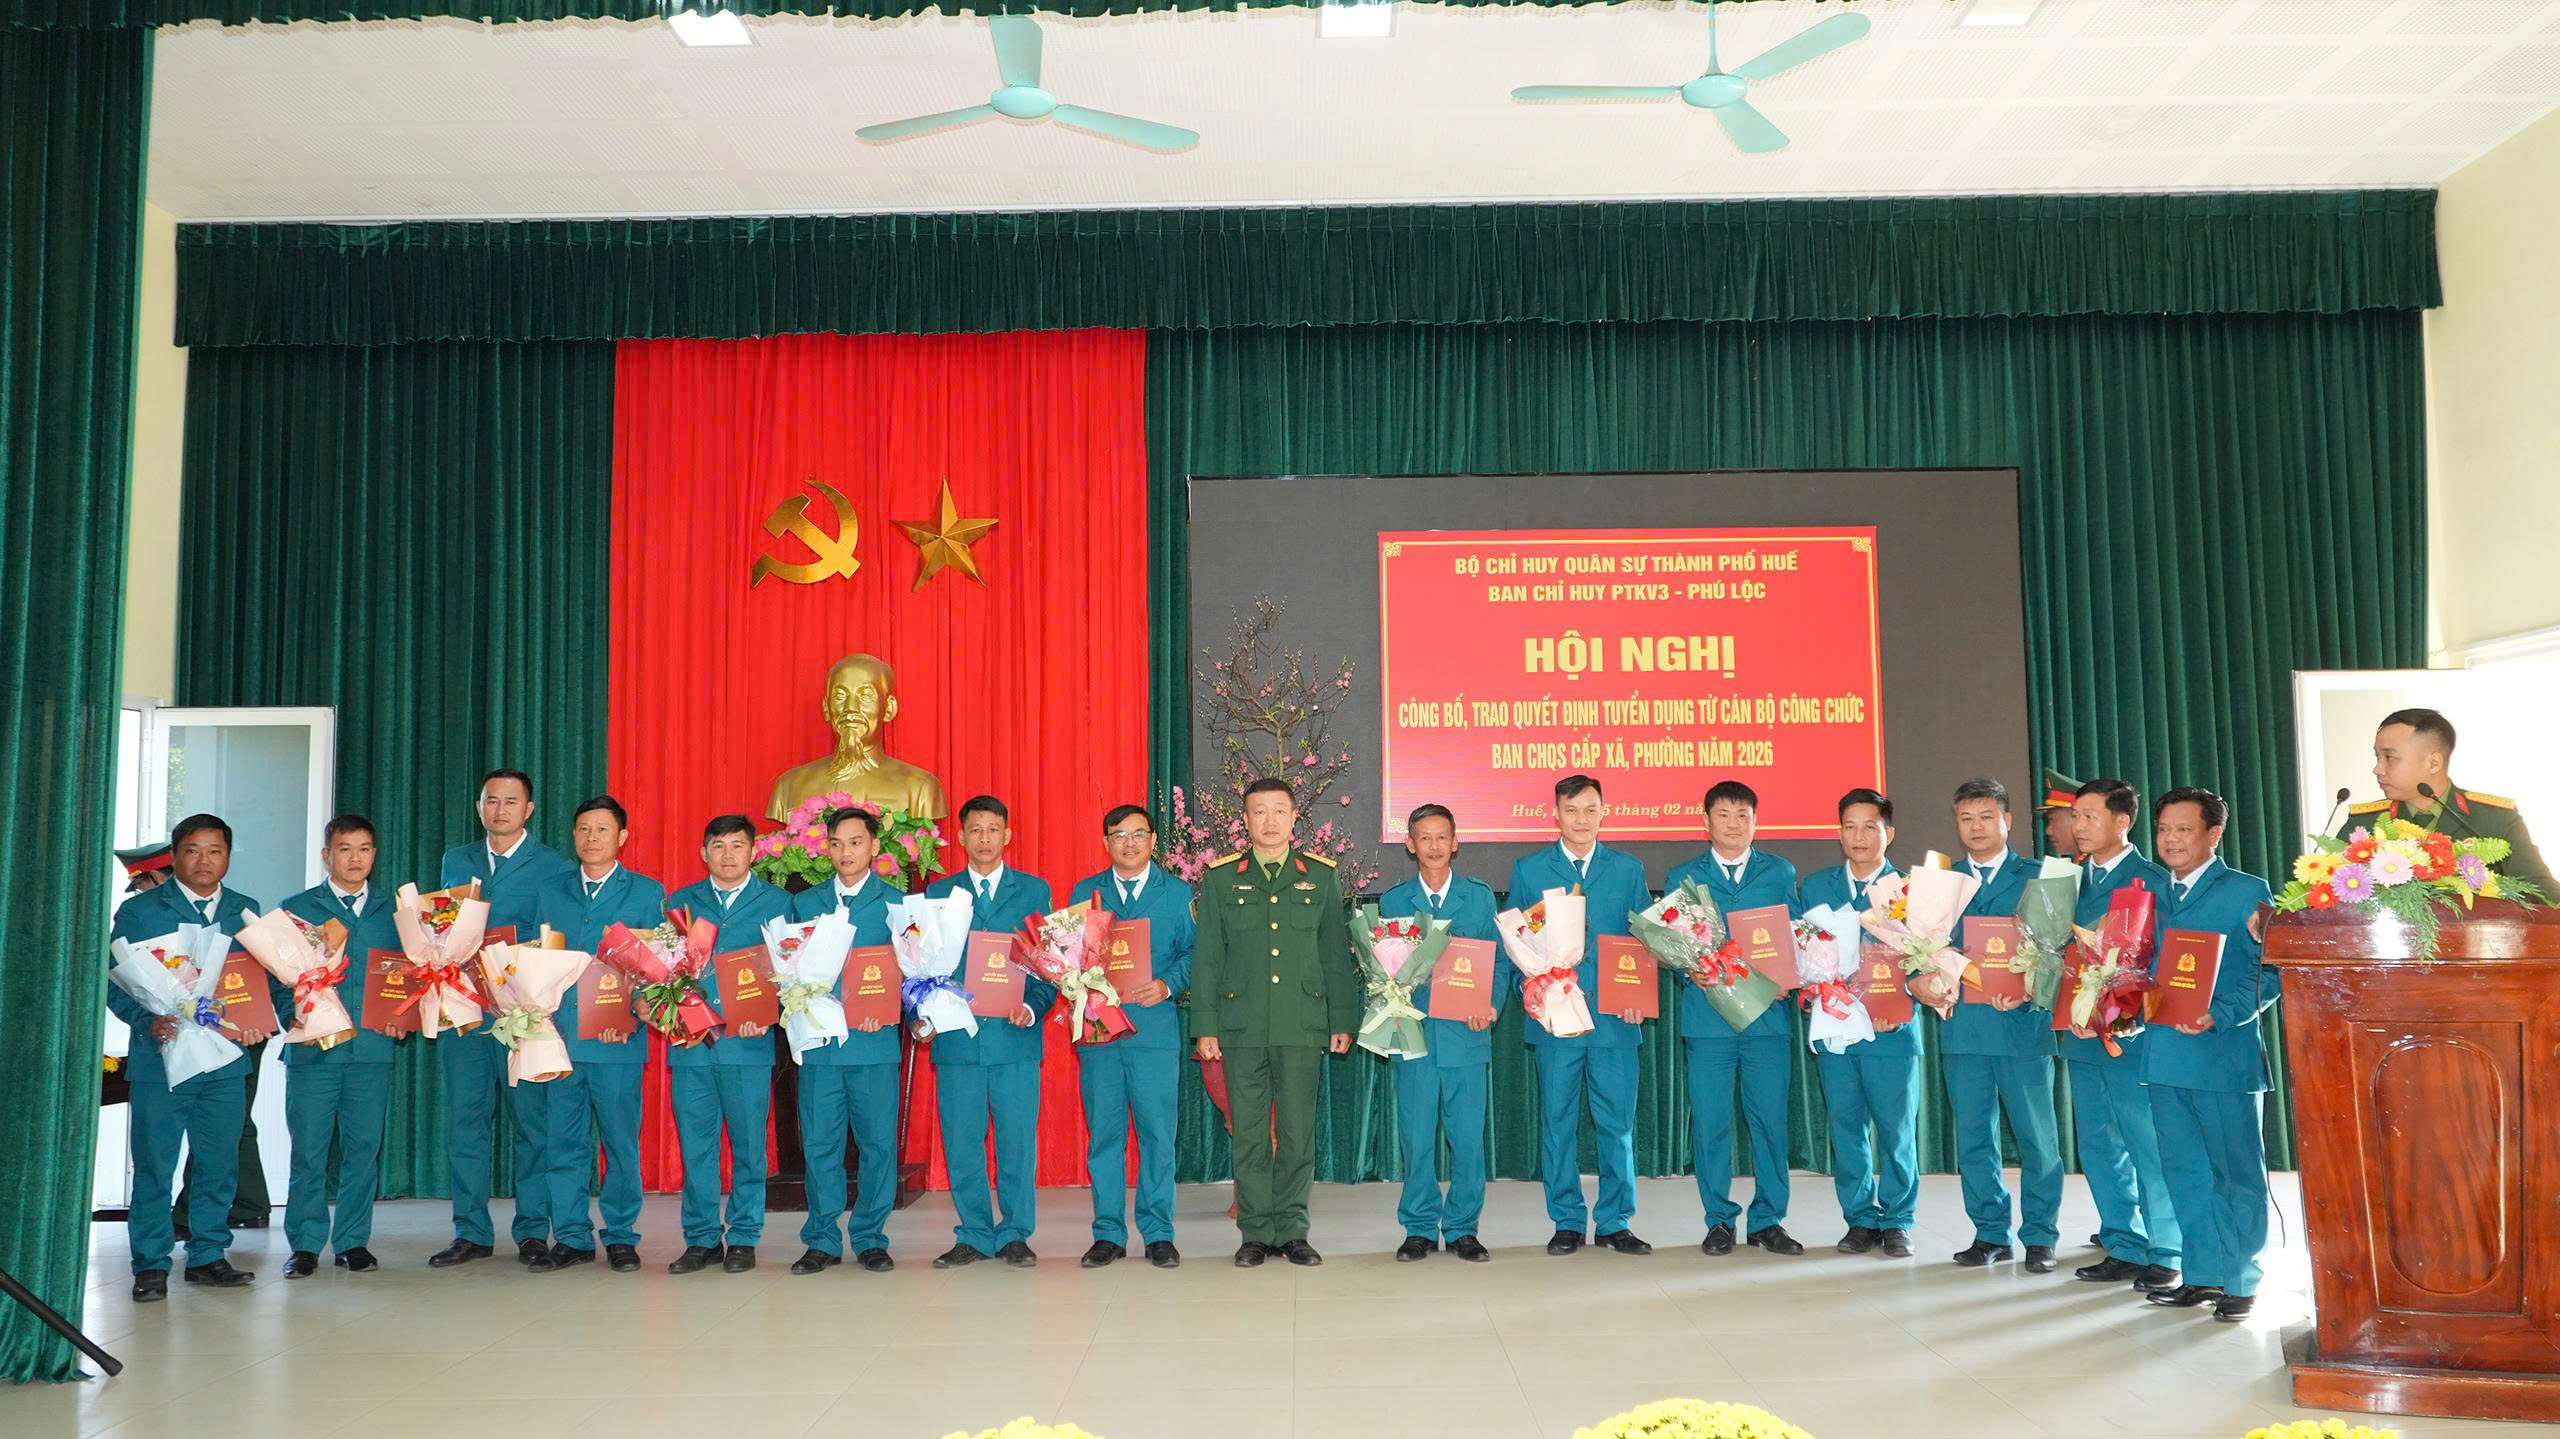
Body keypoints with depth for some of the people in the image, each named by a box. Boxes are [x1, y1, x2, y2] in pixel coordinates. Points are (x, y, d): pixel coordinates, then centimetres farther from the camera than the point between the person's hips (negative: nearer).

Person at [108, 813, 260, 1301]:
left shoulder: (244, 911, 11)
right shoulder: (139, 911, 2)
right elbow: (117, 983, -2)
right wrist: (148, 1021, -18)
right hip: (160, 1057, -3)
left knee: (219, 1164, 8)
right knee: (154, 1165, 2)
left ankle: (207, 1255, 20)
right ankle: (150, 1265, 12)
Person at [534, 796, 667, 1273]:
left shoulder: (647, 893, 6)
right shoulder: (550, 894, 15)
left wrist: (628, 1016, -12)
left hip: (618, 1039, -2)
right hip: (560, 1037, 3)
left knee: (621, 1142, 1)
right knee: (565, 1142, 5)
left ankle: (621, 1237, 11)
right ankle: (571, 1236, 15)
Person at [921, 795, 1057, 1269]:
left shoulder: (1035, 891, 8)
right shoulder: (937, 893, 11)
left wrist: (1032, 1007, -12)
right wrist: (921, 1017, -5)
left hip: (1014, 1037, -1)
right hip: (956, 1037, 1)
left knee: (1018, 1141, 1)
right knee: (960, 1143, 4)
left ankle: (1015, 1235, 13)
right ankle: (975, 1235, 16)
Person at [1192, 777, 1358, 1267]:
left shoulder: (1320, 876, 9)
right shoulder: (1221, 878, 7)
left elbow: (1337, 953, 10)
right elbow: (1207, 956, 6)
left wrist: (1343, 1020, 6)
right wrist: (1205, 1025, 0)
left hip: (1302, 1025, 0)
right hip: (1242, 1026, 0)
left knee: (1298, 1132, 2)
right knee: (1249, 1134, 3)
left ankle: (1291, 1231, 13)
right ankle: (1255, 1234, 12)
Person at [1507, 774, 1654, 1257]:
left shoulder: (1629, 869, 10)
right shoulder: (1527, 869, 8)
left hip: (1616, 1016, 1)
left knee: (1618, 1122, 2)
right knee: (1557, 1121, 4)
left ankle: (1615, 1222, 14)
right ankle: (1567, 1222, 14)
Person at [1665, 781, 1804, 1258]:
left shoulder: (1780, 874, 12)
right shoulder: (1682, 878, 10)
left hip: (1768, 1016, 0)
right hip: (1706, 1017, 0)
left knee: (1770, 1120, 1)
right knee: (1710, 1123, 0)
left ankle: (1768, 1220, 12)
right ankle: (1719, 1220, 12)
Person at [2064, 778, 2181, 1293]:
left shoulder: (2153, 881, -6)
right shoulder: (2075, 880, 13)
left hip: (2131, 1037, -7)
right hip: (2084, 1037, 7)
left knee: (2149, 1149, -2)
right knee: (2099, 1148, 11)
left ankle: (2164, 1256, 8)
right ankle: (2124, 1248, 21)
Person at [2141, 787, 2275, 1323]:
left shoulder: (2247, 892, -3)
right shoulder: (2154, 895, 15)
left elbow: (2270, 972, -9)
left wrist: (2218, 1016, -20)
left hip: (2224, 1054, -6)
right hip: (2164, 1054, 6)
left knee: (2237, 1172, 3)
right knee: (2184, 1172, 12)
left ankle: (2241, 1282, 12)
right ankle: (2203, 1274, 21)